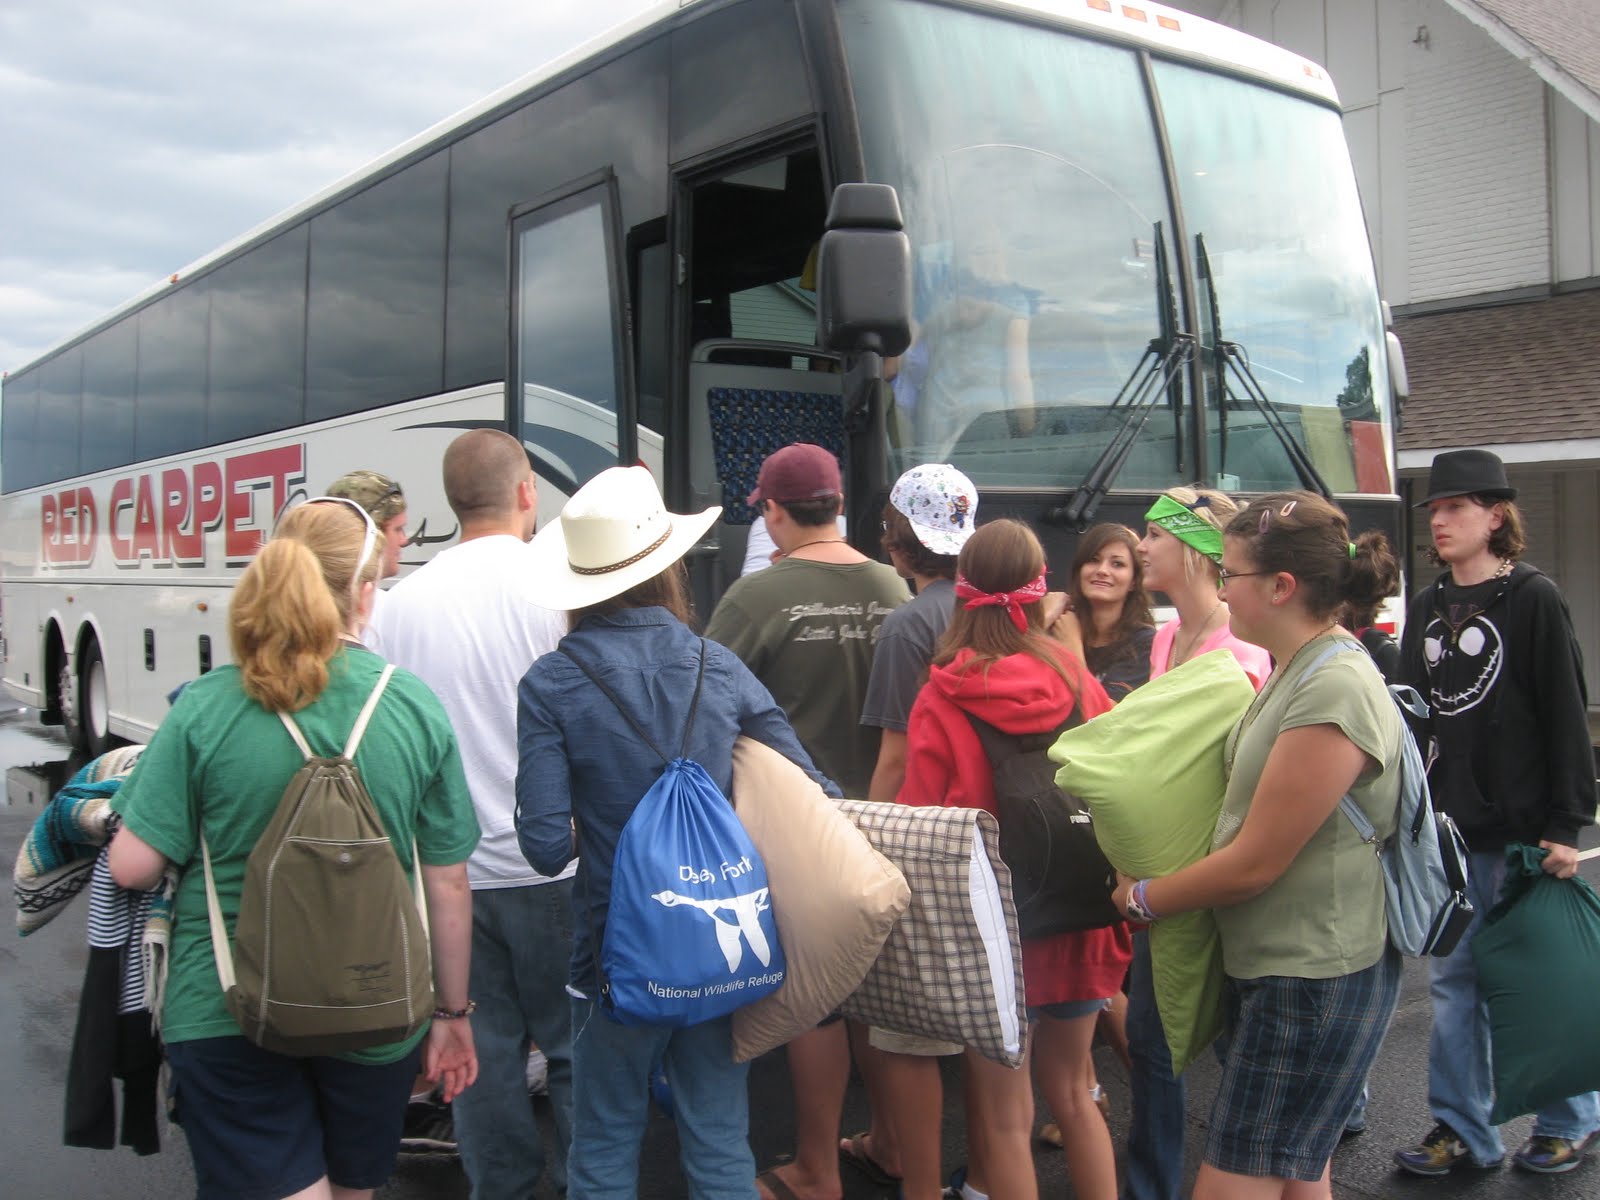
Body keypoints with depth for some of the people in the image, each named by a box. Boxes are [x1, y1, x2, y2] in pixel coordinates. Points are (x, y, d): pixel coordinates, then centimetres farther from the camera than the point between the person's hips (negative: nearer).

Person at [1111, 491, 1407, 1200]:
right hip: (1273, 961, 10)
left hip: (1311, 977, -10)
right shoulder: (1296, 672, 9)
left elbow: (1255, 862, -20)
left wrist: (1142, 898, -6)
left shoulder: (1334, 690, -23)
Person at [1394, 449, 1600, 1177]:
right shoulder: (1426, 608, 11)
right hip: (1446, 828, 5)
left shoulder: (1532, 599, -6)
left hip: (1520, 829, -5)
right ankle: (1463, 1131, 19)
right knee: (1454, 981, 9)